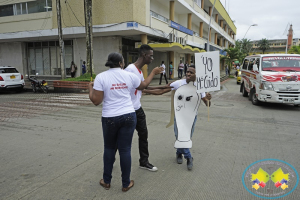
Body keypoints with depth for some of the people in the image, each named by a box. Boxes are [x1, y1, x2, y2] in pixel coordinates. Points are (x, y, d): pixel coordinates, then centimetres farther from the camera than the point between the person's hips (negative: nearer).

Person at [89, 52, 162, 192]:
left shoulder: (101, 77, -6)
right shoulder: (129, 75, 0)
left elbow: (96, 101, -9)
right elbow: (143, 85, 19)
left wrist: (90, 88, 9)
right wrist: (153, 73, 33)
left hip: (110, 118, -1)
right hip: (128, 116, 1)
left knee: (109, 148, 18)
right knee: (125, 150, 8)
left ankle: (106, 181, 29)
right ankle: (126, 184, 21)